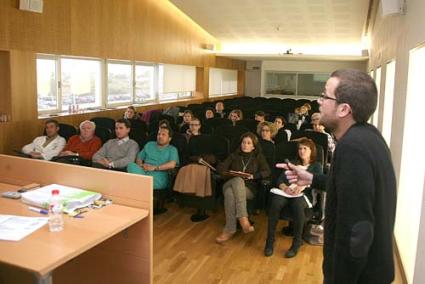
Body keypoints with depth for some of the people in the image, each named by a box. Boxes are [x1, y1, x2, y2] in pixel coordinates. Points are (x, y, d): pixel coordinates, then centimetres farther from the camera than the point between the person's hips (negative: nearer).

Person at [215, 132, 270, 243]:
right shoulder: (234, 155, 19)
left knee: (231, 193, -36)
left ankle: (229, 230, -39)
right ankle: (243, 218, -44)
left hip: (249, 188, -1)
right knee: (238, 180, -37)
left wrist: (253, 176, -15)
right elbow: (220, 167, 10)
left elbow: (267, 172, 1)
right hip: (230, 184, 1)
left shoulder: (258, 156, 15)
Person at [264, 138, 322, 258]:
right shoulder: (293, 164, 29)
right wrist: (284, 187, -11)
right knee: (275, 202, -33)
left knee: (297, 204, -39)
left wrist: (304, 185, -22)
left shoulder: (316, 166, 21)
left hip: (304, 194, -2)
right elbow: (280, 179, 14)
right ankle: (270, 241, -26)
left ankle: (296, 243, -26)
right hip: (288, 192, 2)